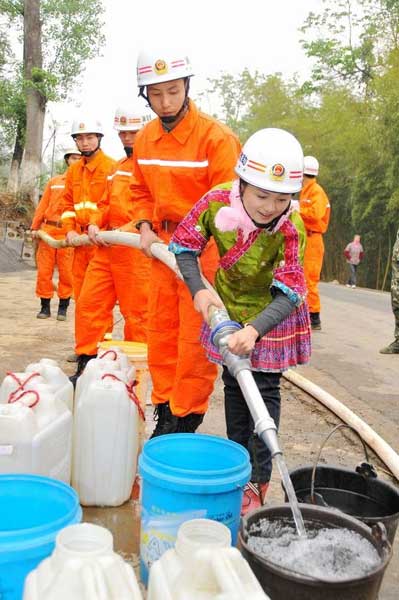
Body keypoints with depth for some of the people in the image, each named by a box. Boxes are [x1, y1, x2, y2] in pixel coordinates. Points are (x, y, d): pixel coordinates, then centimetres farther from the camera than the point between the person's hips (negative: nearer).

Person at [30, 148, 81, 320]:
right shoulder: (54, 181, 15)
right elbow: (43, 205, 15)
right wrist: (35, 227, 8)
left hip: (68, 233, -3)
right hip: (48, 230, 3)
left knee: (66, 272, -1)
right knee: (44, 270, 3)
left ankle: (63, 308, 10)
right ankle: (45, 306, 12)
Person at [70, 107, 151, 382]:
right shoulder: (118, 167, 23)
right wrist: (94, 224, 6)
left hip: (135, 248, -8)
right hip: (105, 246, 8)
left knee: (136, 313, -1)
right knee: (88, 303, 7)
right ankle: (86, 363, 17)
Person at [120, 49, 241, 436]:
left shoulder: (215, 136, -14)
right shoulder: (145, 139, 7)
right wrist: (146, 228, 0)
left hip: (204, 246, -6)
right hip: (163, 244, 7)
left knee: (195, 335, -4)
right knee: (161, 331, 11)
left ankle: (186, 419, 9)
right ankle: (164, 411, 25)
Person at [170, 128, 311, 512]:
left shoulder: (291, 230, -32)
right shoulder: (218, 201, -26)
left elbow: (289, 293, -33)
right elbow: (184, 245, -13)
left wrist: (254, 330, -48)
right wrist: (199, 290, -27)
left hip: (271, 312, -3)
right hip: (228, 305, 3)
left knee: (264, 390, 0)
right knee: (234, 386, 13)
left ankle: (258, 481, 11)